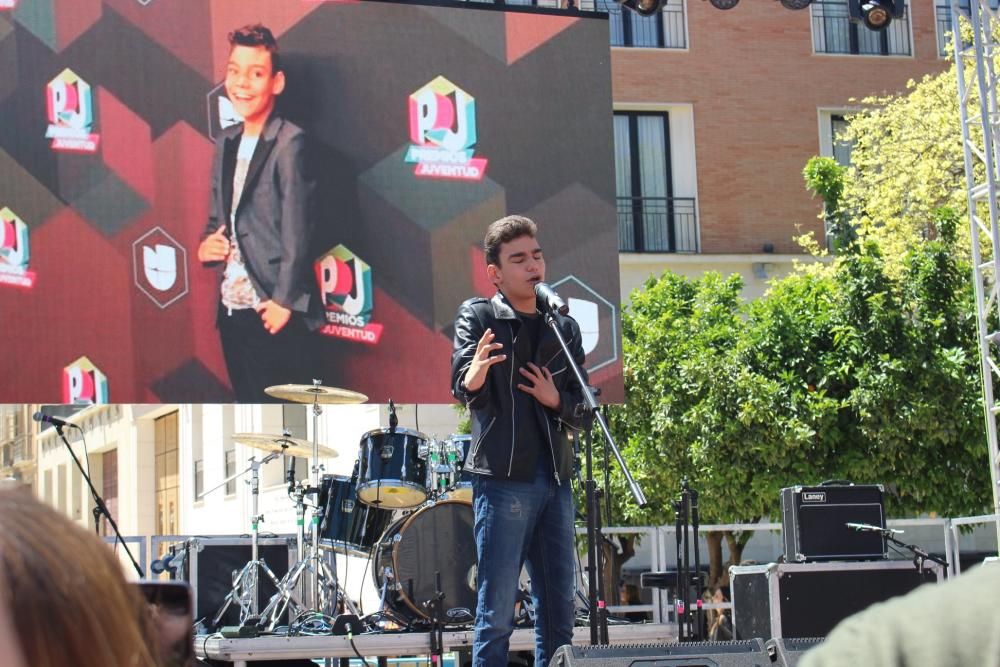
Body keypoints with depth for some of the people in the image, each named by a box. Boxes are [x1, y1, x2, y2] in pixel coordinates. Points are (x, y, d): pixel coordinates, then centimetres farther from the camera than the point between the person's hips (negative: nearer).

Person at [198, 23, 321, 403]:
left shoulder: (288, 142, -11)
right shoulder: (227, 143, 12)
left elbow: (297, 227, -15)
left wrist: (285, 301, -17)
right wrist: (207, 245, 0)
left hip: (275, 313, -7)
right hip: (233, 309, 8)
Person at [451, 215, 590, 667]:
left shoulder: (565, 329, 15)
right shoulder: (478, 316, 1)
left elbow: (582, 409, 14)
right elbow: (464, 388, -15)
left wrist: (556, 400, -8)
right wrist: (475, 373, -38)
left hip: (555, 480, 5)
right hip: (502, 477, -5)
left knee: (559, 612, 9)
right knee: (496, 613, -5)